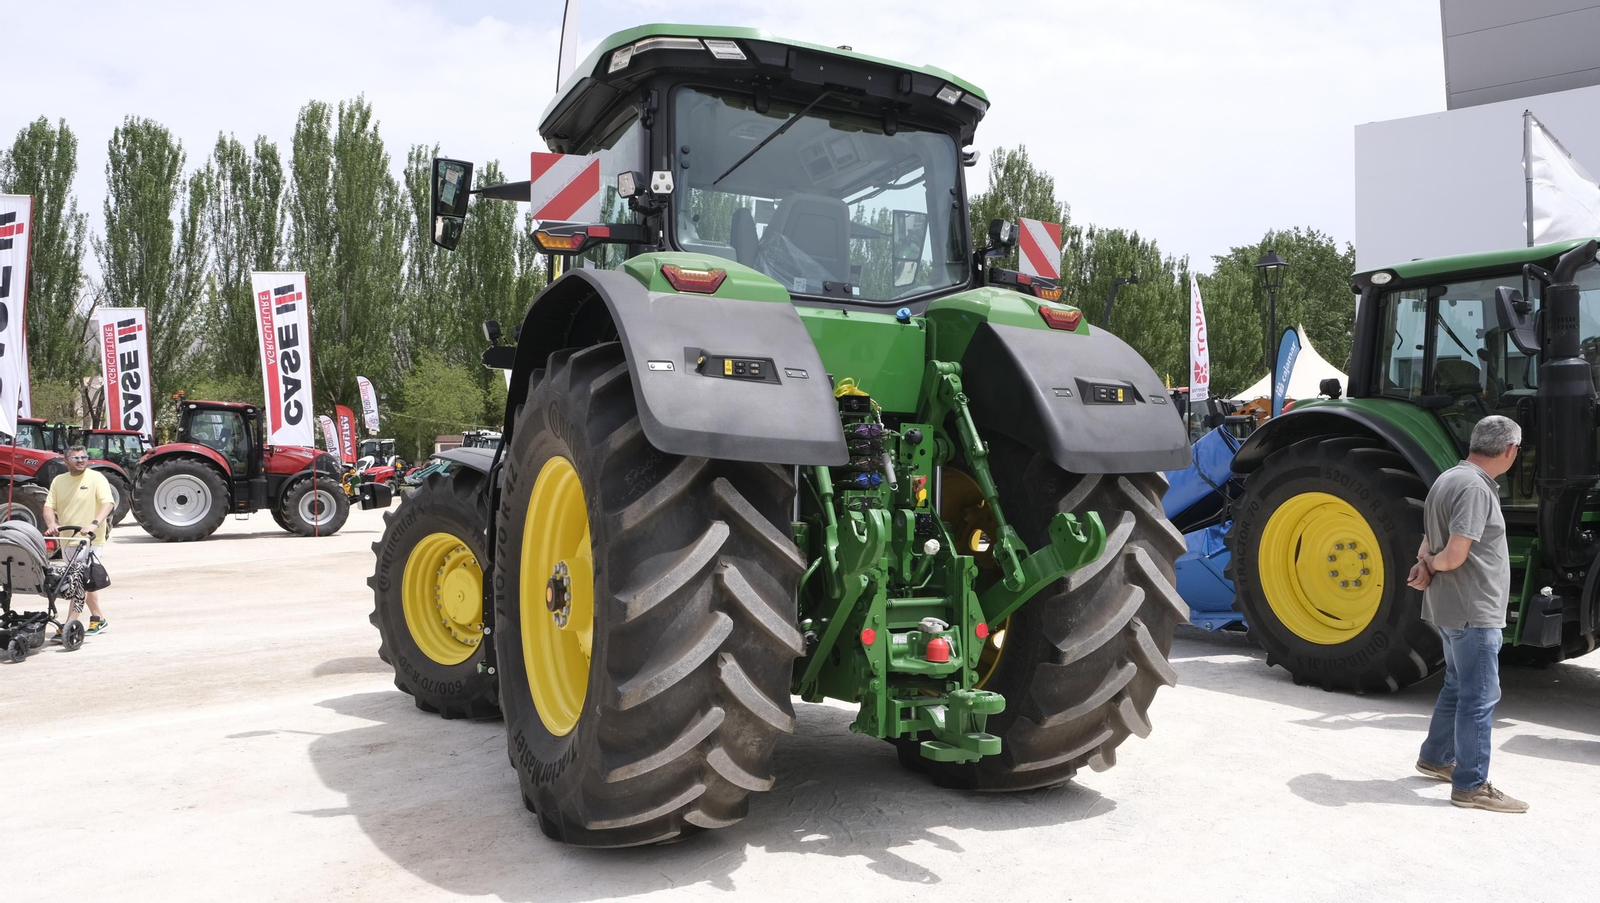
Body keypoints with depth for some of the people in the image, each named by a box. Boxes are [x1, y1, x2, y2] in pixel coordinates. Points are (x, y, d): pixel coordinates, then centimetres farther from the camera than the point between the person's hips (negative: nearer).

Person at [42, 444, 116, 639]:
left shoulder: (96, 478, -7)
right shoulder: (58, 481, 8)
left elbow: (108, 503, -19)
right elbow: (49, 506, 3)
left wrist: (94, 523, -34)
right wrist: (51, 524, -17)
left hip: (91, 540, -6)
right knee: (86, 583, 15)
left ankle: (68, 626, -10)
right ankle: (98, 619, 26)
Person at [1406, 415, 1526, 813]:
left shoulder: (1448, 479, 11)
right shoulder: (1475, 488, -21)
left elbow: (1431, 542, 16)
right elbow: (1455, 555, -28)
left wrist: (1425, 563, -4)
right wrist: (1433, 564, -7)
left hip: (1451, 608, 10)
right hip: (1473, 610, -10)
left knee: (1458, 686, 22)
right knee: (1480, 697, -2)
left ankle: (1436, 757, 34)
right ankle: (1471, 785, 5)